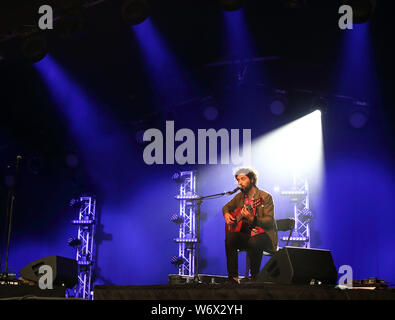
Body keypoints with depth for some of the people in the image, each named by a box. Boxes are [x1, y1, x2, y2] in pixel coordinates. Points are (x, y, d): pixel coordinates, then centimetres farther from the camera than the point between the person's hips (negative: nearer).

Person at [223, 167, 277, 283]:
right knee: (230, 238, -25)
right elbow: (226, 206, 28)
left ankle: (254, 278, -19)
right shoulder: (239, 196, 11)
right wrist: (226, 214, 3)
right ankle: (233, 278, -21)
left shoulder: (266, 197, -8)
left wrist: (252, 219, -34)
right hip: (245, 233, 5)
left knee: (254, 242, -38)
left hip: (263, 234, -5)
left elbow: (270, 221, -16)